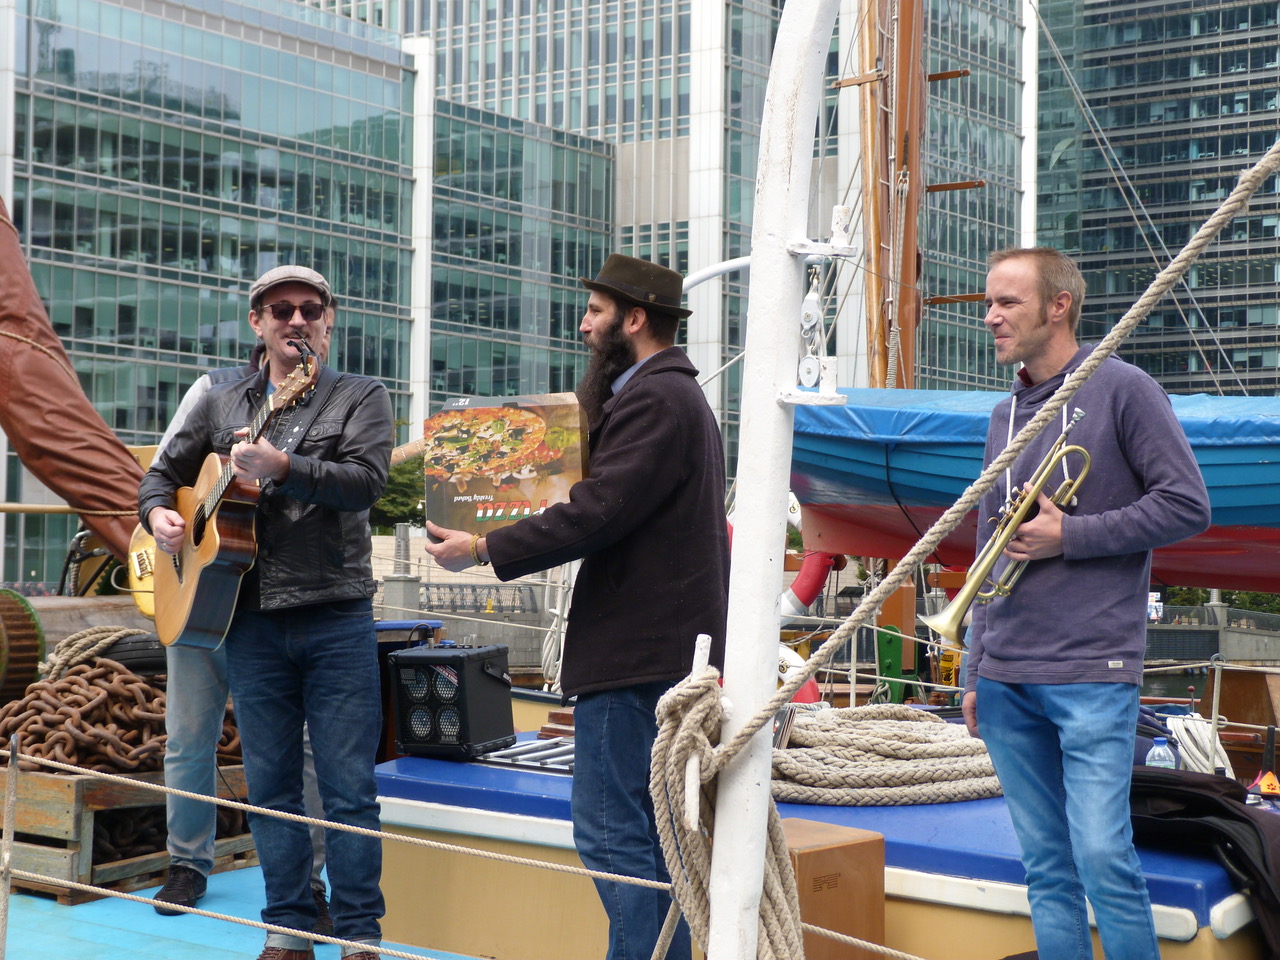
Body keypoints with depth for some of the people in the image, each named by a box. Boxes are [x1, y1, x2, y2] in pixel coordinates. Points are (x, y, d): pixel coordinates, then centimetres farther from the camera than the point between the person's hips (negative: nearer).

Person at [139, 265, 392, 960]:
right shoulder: (221, 405, 14)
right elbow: (163, 471, 23)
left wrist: (281, 467, -25)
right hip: (249, 618, 4)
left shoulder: (361, 397, 3)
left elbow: (367, 481, -14)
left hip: (337, 619, -3)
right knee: (270, 784, 9)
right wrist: (158, 513, 1)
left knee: (349, 786, -2)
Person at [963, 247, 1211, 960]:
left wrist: (1070, 535, -10)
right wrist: (975, 674, 18)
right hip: (1007, 680, 6)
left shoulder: (1123, 390, -2)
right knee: (1046, 866, 9)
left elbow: (1187, 506, -7)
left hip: (1092, 673, -6)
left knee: (1103, 858, -11)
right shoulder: (1005, 416, 16)